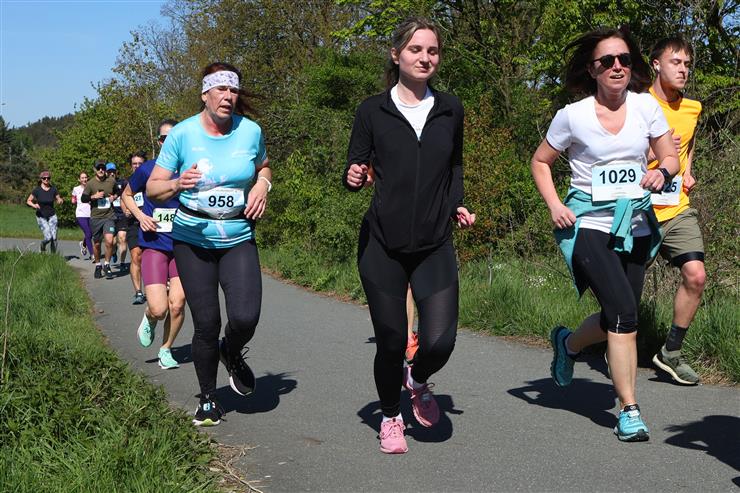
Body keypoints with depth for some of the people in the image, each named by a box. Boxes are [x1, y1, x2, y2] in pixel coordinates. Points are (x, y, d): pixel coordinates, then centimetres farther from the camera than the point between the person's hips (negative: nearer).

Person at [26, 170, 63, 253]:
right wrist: (34, 205, -21)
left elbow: (58, 200, 9)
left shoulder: (53, 189, -2)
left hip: (52, 216, 2)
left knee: (54, 238, -7)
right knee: (48, 237, -13)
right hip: (41, 217, -2)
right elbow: (28, 201, 0)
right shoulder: (37, 190, -8)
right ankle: (43, 244, 21)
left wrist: (60, 201, -15)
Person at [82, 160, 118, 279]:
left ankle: (107, 265, 0)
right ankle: (98, 265, 32)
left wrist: (114, 197, 1)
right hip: (96, 217, 0)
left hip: (109, 216, 0)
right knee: (96, 244, 11)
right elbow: (83, 199, -2)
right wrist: (94, 197, -18)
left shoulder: (111, 181, 3)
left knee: (109, 241, -18)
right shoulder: (90, 183, -1)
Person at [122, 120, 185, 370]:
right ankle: (149, 320, 27)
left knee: (177, 304, -5)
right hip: (154, 244, -1)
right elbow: (126, 195, 14)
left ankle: (166, 350, 20)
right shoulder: (147, 169, -2)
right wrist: (140, 216, -3)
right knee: (159, 309, -11)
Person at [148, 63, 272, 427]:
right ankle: (208, 400, 21)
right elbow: (153, 188, -5)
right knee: (206, 324, -1)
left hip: (239, 240, 1)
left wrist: (262, 187, -2)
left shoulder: (250, 131, -1)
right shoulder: (182, 134, -7)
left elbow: (263, 167, 20)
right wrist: (177, 184, -26)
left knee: (245, 318, -16)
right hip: (193, 241, -1)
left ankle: (232, 355, 22)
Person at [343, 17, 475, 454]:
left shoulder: (450, 109, 8)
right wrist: (354, 177, -19)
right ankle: (391, 418, 29)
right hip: (382, 246, -2)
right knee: (391, 342, 2)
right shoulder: (373, 111, 0)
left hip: (435, 246, 2)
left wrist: (457, 205, 6)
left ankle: (418, 381, 26)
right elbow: (354, 171, 4)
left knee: (439, 341, -10)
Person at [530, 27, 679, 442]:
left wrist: (662, 172, -13)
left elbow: (671, 157, 10)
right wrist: (554, 205, -7)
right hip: (590, 225, -4)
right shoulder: (573, 116, -5)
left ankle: (568, 343, 43)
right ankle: (629, 410, -5)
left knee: (618, 319, 10)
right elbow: (541, 162, 7)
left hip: (637, 226, 4)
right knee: (624, 313, -17)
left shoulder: (646, 106, 2)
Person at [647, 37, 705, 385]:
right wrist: (656, 153, -20)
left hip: (677, 210, 5)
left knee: (696, 275, -11)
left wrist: (687, 170, 12)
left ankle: (671, 352, 5)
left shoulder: (692, 108, 8)